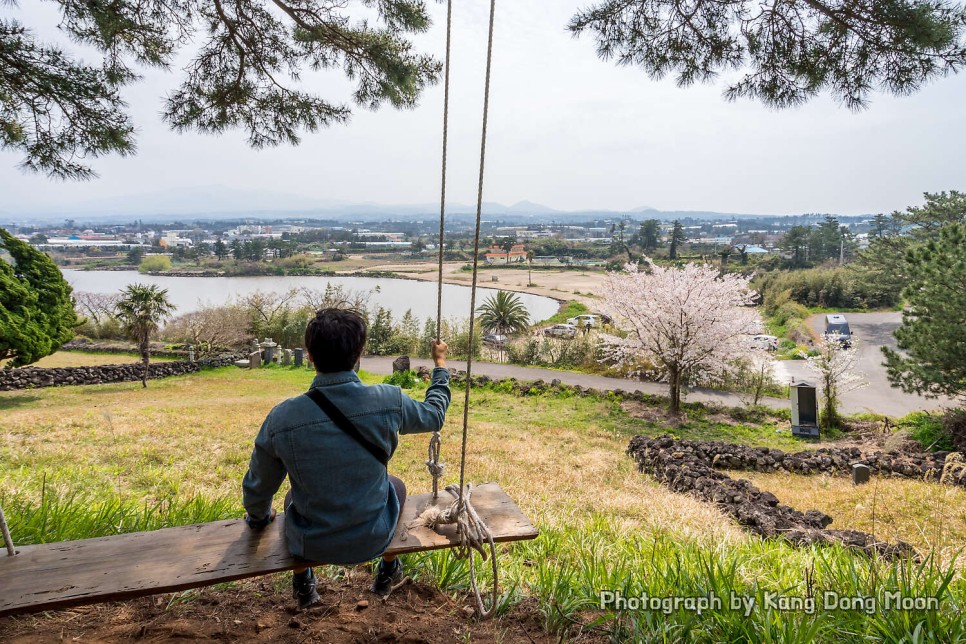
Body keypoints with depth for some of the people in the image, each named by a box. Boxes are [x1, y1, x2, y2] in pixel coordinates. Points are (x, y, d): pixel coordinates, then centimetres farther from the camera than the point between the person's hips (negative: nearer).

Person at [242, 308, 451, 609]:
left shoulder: (281, 418, -24)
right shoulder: (389, 401, -24)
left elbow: (258, 488, -6)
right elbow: (434, 415, -1)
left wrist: (259, 516, 18)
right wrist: (440, 365, 16)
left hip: (311, 546, 0)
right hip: (373, 539, 0)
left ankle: (303, 583, 47)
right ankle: (388, 571, 48)